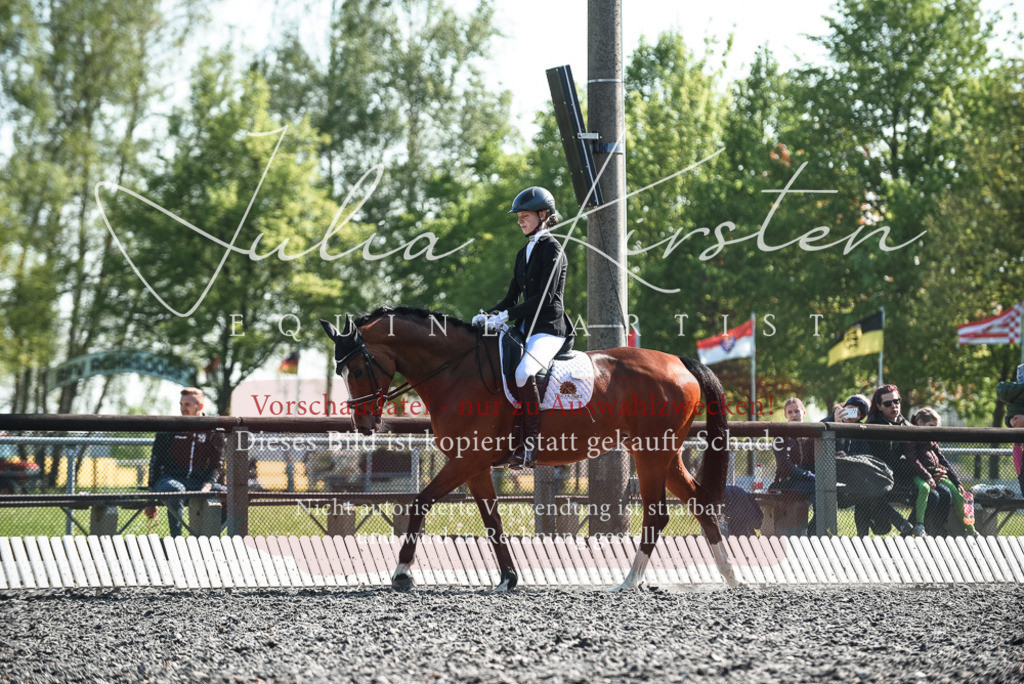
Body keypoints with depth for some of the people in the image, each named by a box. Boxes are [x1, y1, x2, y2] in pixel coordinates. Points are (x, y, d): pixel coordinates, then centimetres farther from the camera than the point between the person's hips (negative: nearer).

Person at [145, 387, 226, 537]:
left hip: (199, 482, 2)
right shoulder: (168, 429, 7)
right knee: (176, 490, -39)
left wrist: (207, 486, -16)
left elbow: (216, 465, 7)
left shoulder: (214, 432, 9)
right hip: (169, 479, -2)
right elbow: (155, 462, 8)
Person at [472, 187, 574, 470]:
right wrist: (487, 316, 1)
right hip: (526, 329, 9)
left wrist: (506, 316, -21)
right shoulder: (524, 253, 20)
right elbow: (512, 298, 20)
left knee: (523, 372, -34)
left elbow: (545, 297, -16)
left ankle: (530, 446, -33)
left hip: (549, 329, -9)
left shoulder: (552, 249, -6)